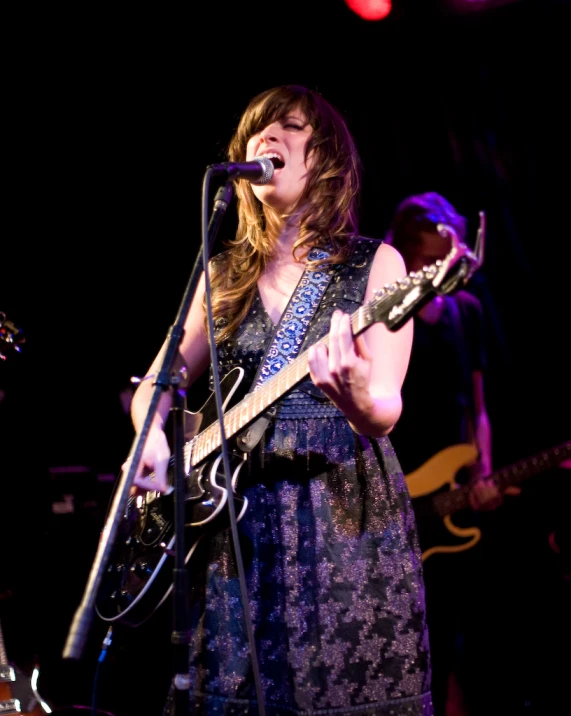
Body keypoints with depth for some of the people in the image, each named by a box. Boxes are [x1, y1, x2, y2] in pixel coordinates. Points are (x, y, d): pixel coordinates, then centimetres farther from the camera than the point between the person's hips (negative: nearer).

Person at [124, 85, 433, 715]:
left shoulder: (374, 263, 1)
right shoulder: (223, 273, 13)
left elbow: (384, 412, -9)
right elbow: (158, 382, 18)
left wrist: (356, 396, -32)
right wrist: (152, 442, -3)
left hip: (345, 512, -3)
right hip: (235, 510, 4)